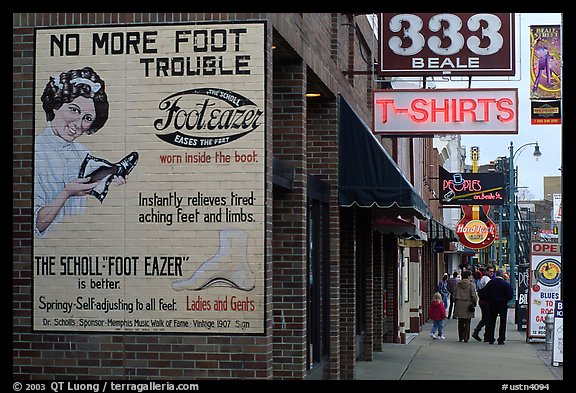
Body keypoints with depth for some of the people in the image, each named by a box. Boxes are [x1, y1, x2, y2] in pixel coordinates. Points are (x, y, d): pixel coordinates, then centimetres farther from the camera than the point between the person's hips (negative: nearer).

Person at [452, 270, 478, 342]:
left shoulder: (457, 284, 5)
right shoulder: (471, 285, -7)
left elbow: (455, 295, 8)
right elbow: (473, 295, -8)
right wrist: (475, 302, 6)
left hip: (459, 305, 3)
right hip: (468, 304, -3)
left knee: (460, 322, 11)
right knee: (467, 322, 3)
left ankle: (460, 337, 14)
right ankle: (466, 337, 0)